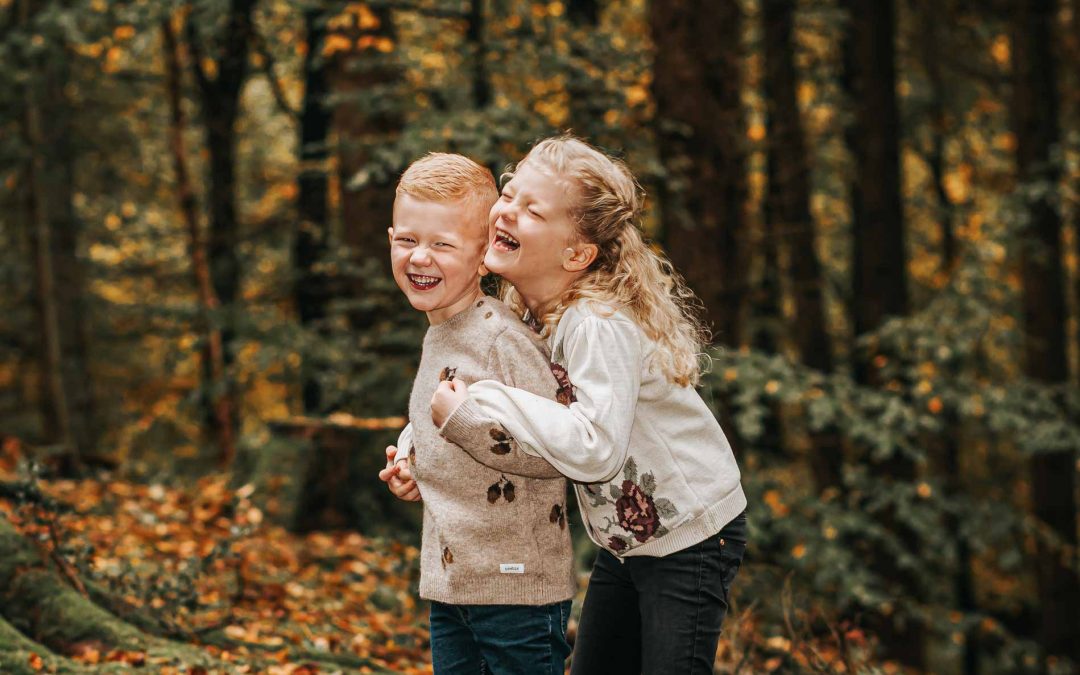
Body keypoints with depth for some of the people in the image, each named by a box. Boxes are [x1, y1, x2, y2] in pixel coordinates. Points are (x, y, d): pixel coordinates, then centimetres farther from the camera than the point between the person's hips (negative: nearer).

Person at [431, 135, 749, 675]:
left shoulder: (599, 326, -30)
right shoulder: (522, 311, -4)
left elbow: (595, 450, -42)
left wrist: (482, 404, -39)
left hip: (691, 540, -9)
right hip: (624, 539, 9)